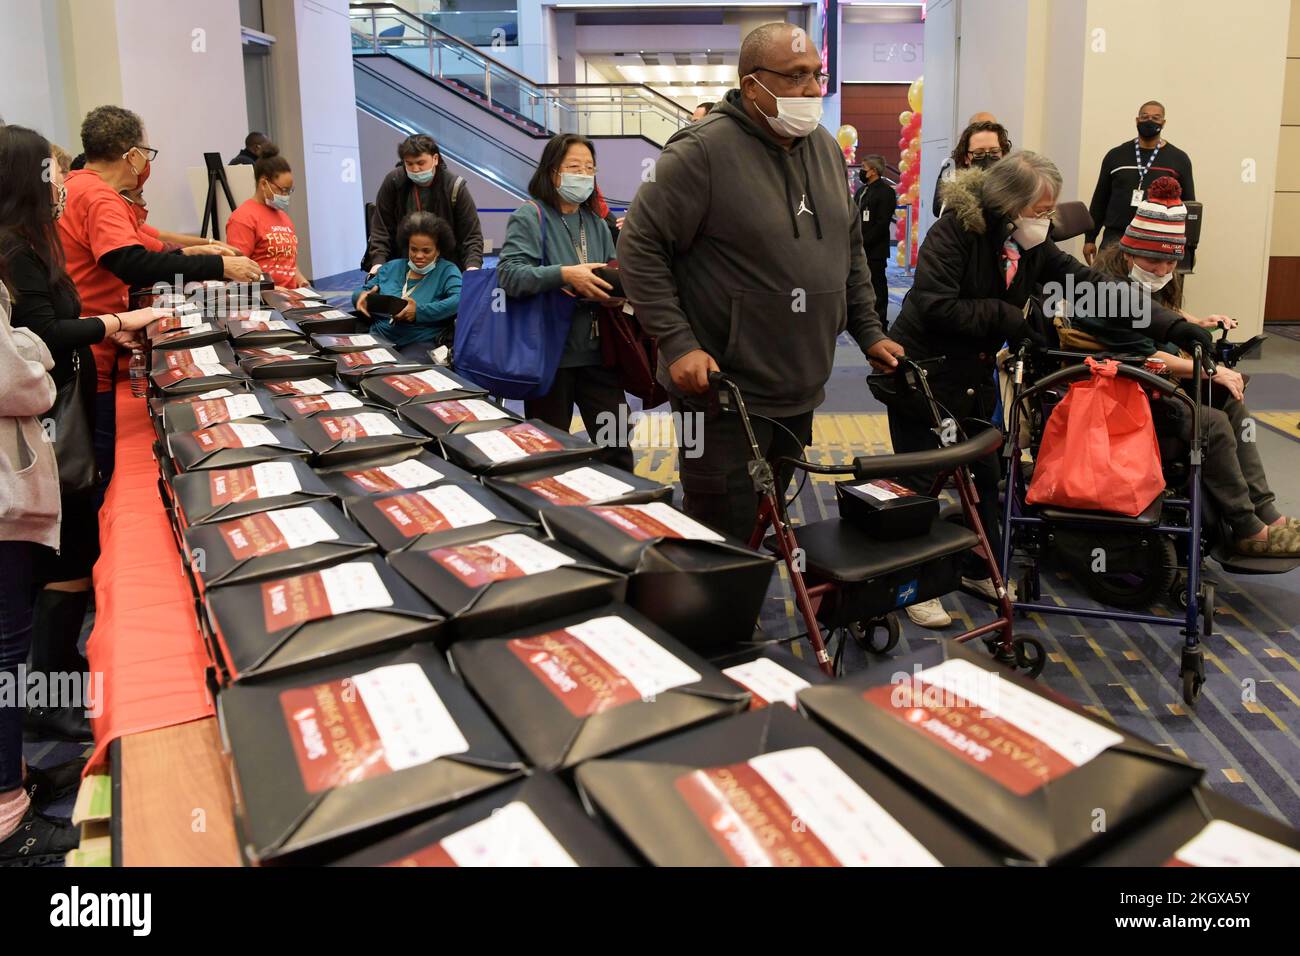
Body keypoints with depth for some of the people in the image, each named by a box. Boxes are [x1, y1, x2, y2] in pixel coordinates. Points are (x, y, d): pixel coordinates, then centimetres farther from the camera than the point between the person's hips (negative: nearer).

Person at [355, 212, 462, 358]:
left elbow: (460, 299, -16)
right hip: (380, 336, 4)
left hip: (420, 342, -4)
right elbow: (362, 292, 24)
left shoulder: (447, 270, 3)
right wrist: (362, 296, -2)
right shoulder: (391, 267, 19)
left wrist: (420, 312, -23)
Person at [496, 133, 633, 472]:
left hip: (597, 352, 5)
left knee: (617, 443, 5)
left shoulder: (596, 222, 15)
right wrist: (565, 275, -28)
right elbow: (508, 272, -18)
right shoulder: (530, 216, -6)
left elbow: (610, 276, 20)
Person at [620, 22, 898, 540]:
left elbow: (850, 249, 20)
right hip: (722, 391, -7)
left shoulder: (826, 149, 10)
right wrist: (678, 343, -19)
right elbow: (640, 246, -13)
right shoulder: (703, 151, -15)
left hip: (800, 395, 7)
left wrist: (868, 332, 16)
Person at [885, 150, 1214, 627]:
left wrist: (1172, 324, -11)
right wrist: (1003, 316, -22)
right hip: (922, 374, -7)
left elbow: (1093, 285, -4)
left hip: (974, 378, 7)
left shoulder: (1032, 246, -1)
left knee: (984, 475, 14)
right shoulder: (954, 231, -20)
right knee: (921, 483, 0)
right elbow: (934, 306, -28)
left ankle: (980, 569, 32)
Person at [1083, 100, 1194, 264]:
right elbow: (1100, 200, 12)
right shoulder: (1116, 155, 9)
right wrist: (1090, 238, 7)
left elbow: (1189, 205, 9)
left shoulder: (1178, 159, 7)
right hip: (1115, 238, 1)